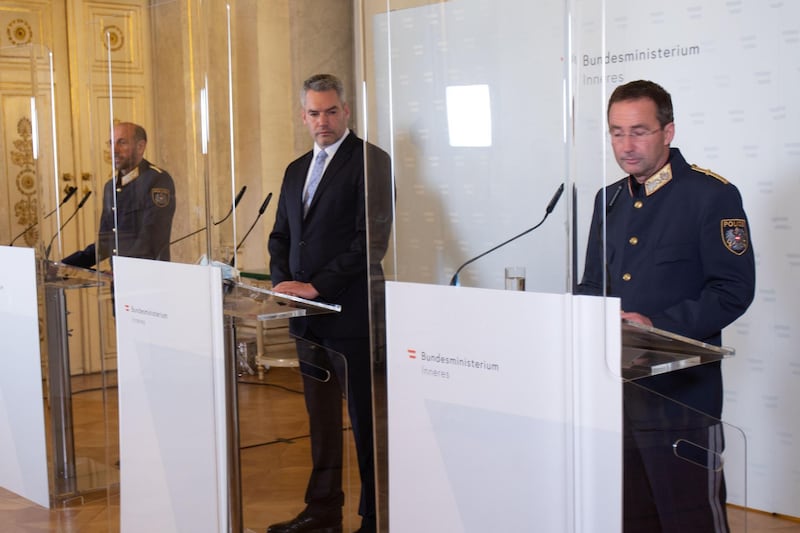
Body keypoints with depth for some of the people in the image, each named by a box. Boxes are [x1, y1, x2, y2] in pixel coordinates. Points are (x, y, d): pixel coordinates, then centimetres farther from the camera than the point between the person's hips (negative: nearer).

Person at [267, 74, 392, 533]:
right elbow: (281, 236, 22)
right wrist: (282, 281, 2)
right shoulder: (296, 170, 18)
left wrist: (316, 286, -15)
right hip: (309, 317, 7)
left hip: (351, 312, -7)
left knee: (366, 420, 0)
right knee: (321, 418, 15)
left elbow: (371, 239, -15)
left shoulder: (370, 161, -7)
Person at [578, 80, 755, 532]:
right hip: (617, 385, 6)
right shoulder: (610, 199, 14)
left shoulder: (712, 195, -8)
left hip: (682, 389, -6)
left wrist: (657, 325, -22)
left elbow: (734, 290, -13)